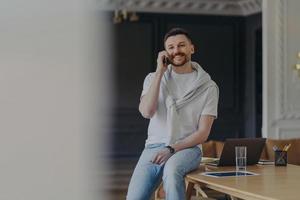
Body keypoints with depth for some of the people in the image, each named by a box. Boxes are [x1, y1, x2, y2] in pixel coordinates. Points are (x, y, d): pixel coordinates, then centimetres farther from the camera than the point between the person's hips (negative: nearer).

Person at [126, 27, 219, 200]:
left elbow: (203, 133, -2)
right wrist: (160, 72, -7)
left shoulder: (208, 86, 2)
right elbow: (146, 112, -9)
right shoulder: (154, 78, 11)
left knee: (172, 169, -39)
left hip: (187, 148, -2)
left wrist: (172, 149, -17)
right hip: (154, 147, 3)